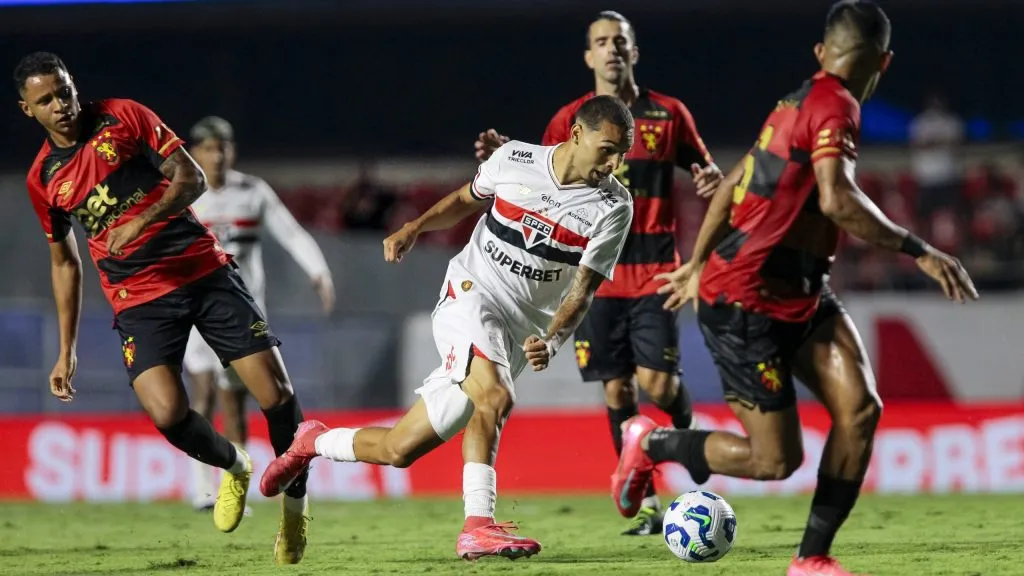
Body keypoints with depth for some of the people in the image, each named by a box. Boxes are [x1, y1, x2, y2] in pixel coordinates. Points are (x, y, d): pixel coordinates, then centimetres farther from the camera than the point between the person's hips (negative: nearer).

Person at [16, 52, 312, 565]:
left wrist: (143, 220, -20)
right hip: (139, 300, 1)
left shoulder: (123, 117, 1)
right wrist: (66, 350, 17)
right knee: (167, 414, -22)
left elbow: (192, 179, -2)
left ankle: (295, 503, 14)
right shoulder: (43, 177, 8)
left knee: (277, 395, -11)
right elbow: (64, 262, 18)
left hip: (203, 269, -1)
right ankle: (234, 468, 11)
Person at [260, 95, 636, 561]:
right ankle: (478, 526, -29)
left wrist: (552, 342, -25)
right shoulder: (514, 160, -2)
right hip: (470, 295, -2)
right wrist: (415, 227, 3)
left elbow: (583, 290, -7)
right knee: (495, 398, -34)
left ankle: (313, 443, 27)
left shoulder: (614, 207, -5)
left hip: (520, 333, 2)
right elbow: (465, 199, 19)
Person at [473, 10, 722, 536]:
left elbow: (703, 170, 14)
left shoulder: (668, 114, 5)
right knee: (616, 389, 0)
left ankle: (687, 429, 22)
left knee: (656, 382, -13)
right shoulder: (571, 120, 6)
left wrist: (711, 179, -10)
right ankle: (646, 506, 9)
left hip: (654, 269, -1)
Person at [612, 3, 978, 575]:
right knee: (776, 459, -4)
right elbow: (836, 200, -32)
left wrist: (698, 264, 34)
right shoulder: (835, 105, -16)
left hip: (798, 295, 9)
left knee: (861, 409, -8)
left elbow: (733, 185, 22)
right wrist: (918, 251, -28)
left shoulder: (797, 103, 11)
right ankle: (651, 442, 20)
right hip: (745, 301, -9)